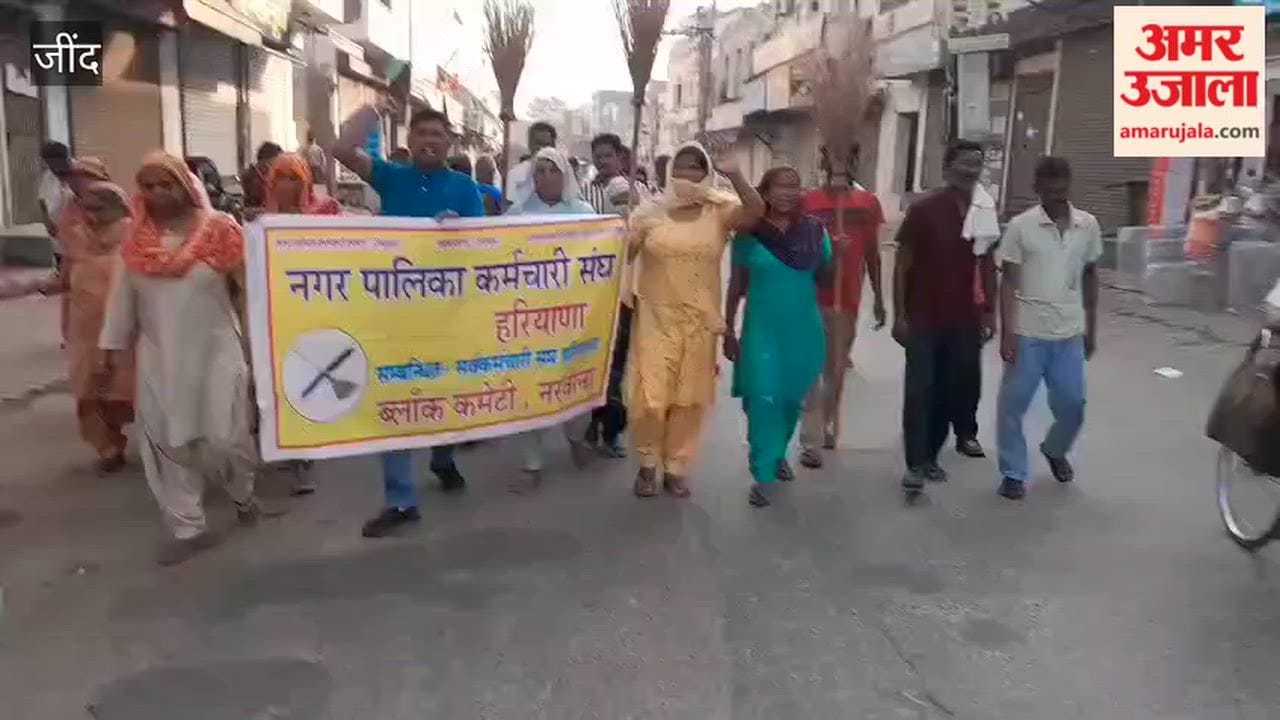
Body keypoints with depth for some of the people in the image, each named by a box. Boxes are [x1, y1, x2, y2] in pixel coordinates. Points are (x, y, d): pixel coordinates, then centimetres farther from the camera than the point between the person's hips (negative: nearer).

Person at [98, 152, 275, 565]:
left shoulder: (219, 231, -8)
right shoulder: (136, 240, 3)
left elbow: (249, 289, -4)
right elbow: (122, 299, 10)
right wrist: (111, 350, 12)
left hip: (217, 354, -3)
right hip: (159, 360, 4)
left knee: (225, 439, 0)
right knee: (169, 444, 6)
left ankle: (243, 495, 32)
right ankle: (188, 529, 17)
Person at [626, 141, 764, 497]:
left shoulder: (719, 210, -1)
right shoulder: (650, 210, 0)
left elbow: (755, 213, -19)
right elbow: (622, 253, 1)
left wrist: (734, 174, -28)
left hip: (700, 320, 1)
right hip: (656, 317, -1)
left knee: (690, 398, 9)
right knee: (650, 396, -3)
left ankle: (674, 468, 24)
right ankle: (648, 463, 20)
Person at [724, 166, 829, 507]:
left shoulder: (814, 230, -1)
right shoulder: (749, 232, -6)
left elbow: (824, 279, 5)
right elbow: (737, 285, 0)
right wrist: (728, 330, 0)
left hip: (803, 329, 3)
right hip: (762, 329, -2)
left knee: (791, 398, 15)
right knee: (763, 399, -6)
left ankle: (778, 453, 39)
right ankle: (763, 475, 2)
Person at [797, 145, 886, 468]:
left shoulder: (869, 203, 6)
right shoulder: (808, 202, -4)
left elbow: (872, 254, 11)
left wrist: (878, 297, 12)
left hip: (848, 299, 3)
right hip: (812, 297, -3)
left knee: (837, 370, 14)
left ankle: (828, 429, 29)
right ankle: (811, 442, 0)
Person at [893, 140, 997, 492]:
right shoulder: (923, 209, -8)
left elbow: (987, 265, 12)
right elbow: (902, 264, -7)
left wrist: (990, 311, 7)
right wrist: (900, 315, -12)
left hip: (963, 320, 5)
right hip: (923, 319, -4)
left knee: (950, 391, 10)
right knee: (919, 391, -3)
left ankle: (930, 457, 23)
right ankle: (915, 464, 3)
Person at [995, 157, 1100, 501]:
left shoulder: (1088, 225, 3)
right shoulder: (1020, 226, -7)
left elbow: (1090, 278, 12)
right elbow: (1008, 282, -7)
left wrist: (1091, 329, 13)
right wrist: (1007, 333, -12)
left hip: (1069, 334, 3)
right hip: (1028, 333, -3)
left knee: (1072, 405, 8)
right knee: (1013, 405, 1)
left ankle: (1055, 450, 38)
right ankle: (1013, 473, 17)